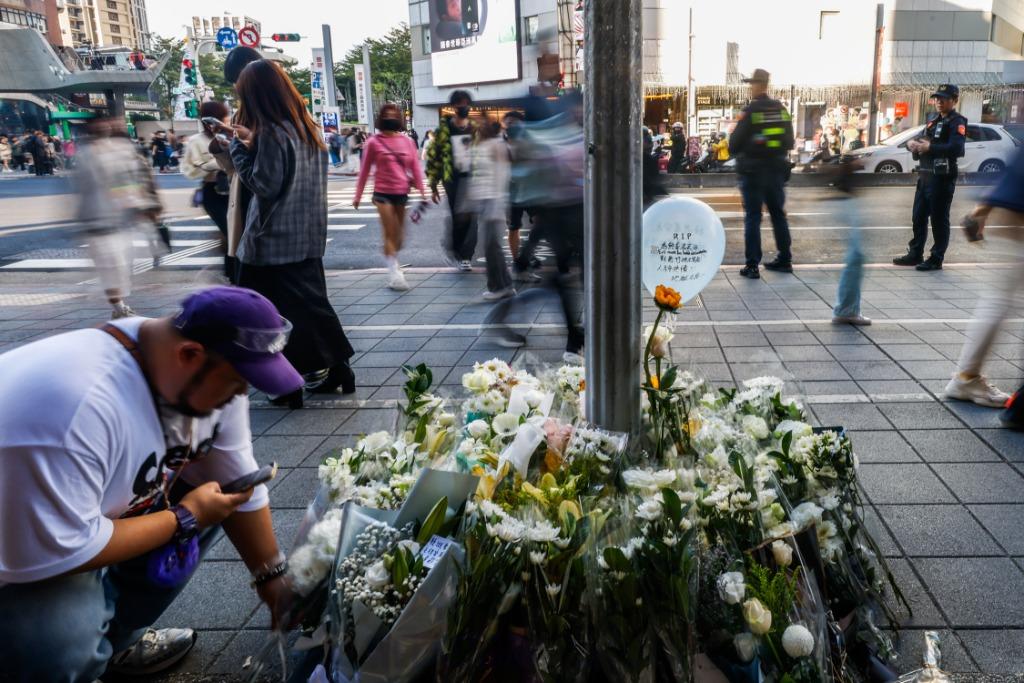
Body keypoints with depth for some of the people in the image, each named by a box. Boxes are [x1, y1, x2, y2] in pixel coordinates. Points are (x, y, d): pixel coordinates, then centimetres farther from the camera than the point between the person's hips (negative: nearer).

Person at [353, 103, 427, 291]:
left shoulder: (407, 141, 5)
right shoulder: (374, 142, -3)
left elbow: (415, 167, 7)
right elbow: (365, 170, 2)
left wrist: (421, 191, 2)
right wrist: (358, 195, 3)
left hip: (402, 193, 3)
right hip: (383, 193, -3)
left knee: (398, 235, 13)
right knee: (390, 234, -5)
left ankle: (393, 266, 32)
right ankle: (394, 272, 0)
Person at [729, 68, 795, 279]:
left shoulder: (751, 111, -12)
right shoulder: (781, 109, 6)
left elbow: (735, 142, -10)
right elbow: (789, 142, 11)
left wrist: (735, 151, 9)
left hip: (753, 169, -5)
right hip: (777, 169, 6)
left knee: (752, 217, -2)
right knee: (778, 214, 15)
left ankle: (752, 266, -3)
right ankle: (784, 259, 22)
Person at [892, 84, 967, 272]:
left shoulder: (957, 122, -7)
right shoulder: (933, 120, 18)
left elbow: (956, 148, -21)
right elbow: (922, 140, 21)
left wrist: (929, 147, -22)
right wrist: (912, 143, -2)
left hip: (942, 178, -8)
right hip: (924, 175, 8)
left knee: (939, 220, -2)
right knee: (918, 217, 13)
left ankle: (936, 259, 4)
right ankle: (915, 254, 23)